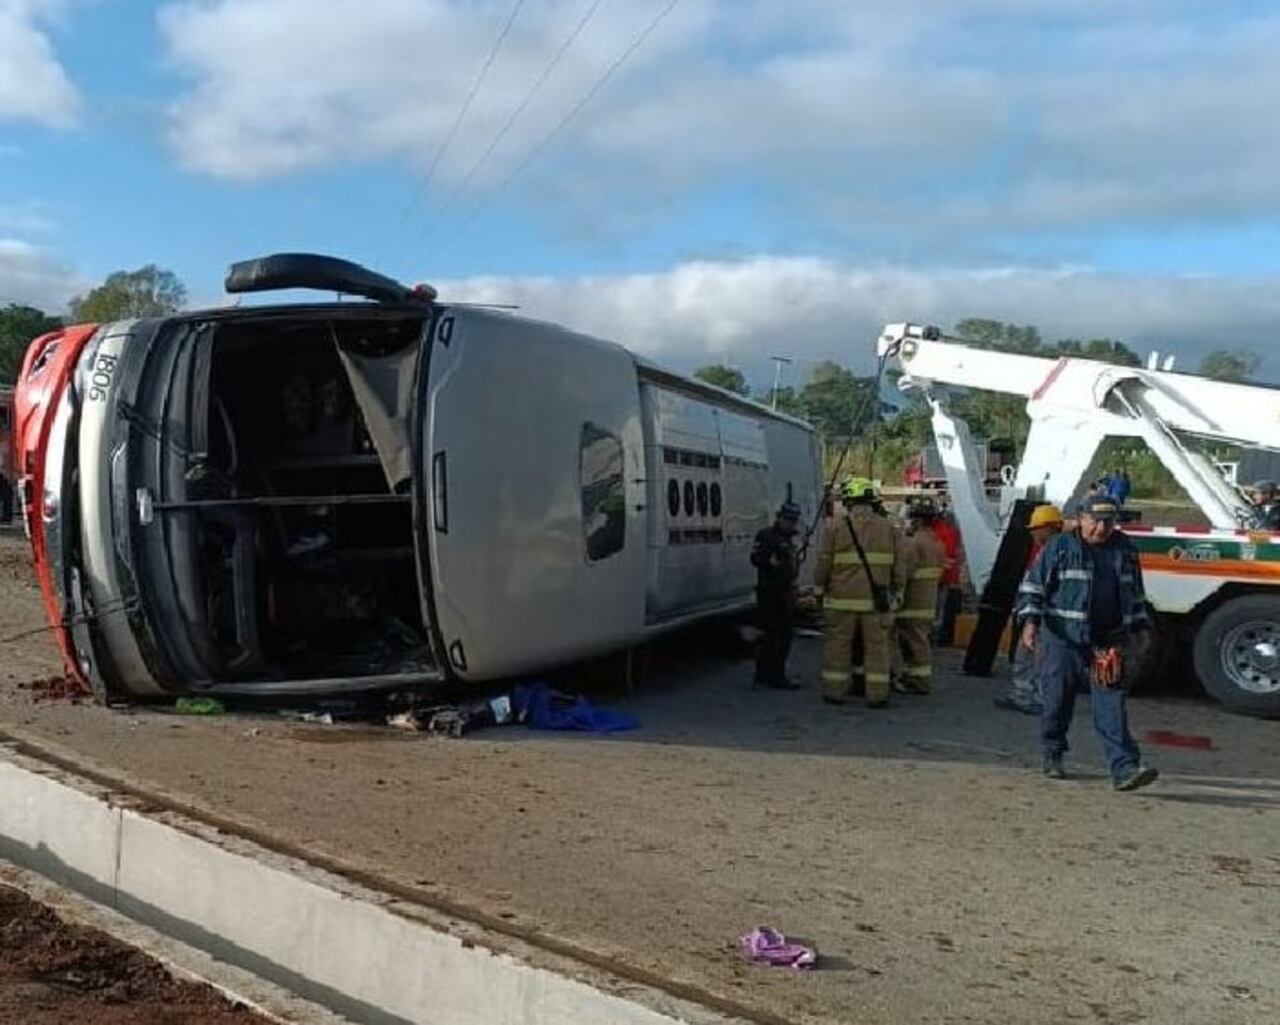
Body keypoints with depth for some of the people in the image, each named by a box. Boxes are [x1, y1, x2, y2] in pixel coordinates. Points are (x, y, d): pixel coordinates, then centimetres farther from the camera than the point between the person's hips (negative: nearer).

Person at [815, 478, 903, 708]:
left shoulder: (836, 526, -2)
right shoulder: (888, 527, 6)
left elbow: (825, 563, -1)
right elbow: (897, 568, 9)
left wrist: (820, 589, 11)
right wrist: (894, 592, 21)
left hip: (842, 598, -2)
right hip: (877, 600, 2)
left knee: (838, 644, 8)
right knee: (877, 646, 7)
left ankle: (835, 690, 12)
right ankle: (877, 694, 8)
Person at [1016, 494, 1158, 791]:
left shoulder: (1125, 550, 13)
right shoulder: (1060, 547, -1)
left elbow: (1135, 594, 25)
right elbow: (1032, 585, 0)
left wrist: (1141, 626, 22)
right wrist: (1030, 621, -10)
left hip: (1108, 642, 3)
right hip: (1063, 638, -3)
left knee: (1111, 705, -5)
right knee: (1057, 700, 6)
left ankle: (1124, 768, -11)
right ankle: (1052, 757, 26)